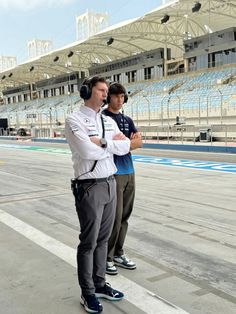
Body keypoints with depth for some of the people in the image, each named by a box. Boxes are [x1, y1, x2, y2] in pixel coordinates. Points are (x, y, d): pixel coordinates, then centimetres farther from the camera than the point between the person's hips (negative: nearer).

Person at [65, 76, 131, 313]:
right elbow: (88, 152, -23)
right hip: (90, 188, -7)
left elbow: (125, 146, -1)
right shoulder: (74, 120, -10)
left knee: (102, 239, 16)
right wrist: (112, 143, -8)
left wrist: (101, 142, -14)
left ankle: (99, 284, 31)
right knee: (89, 242, 4)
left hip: (110, 185, 7)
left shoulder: (109, 121, 11)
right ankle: (88, 293, 19)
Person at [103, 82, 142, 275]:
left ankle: (118, 253, 25)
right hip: (112, 173, -7)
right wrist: (130, 141, -6)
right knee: (114, 216, -6)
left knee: (125, 216, 12)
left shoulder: (127, 120, 17)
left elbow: (139, 142, 8)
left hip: (129, 172, 7)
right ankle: (106, 257, 9)